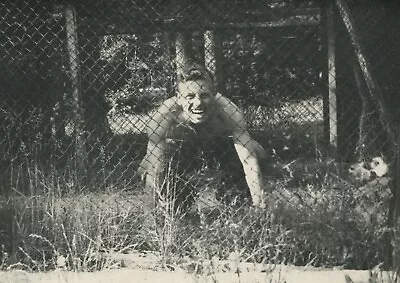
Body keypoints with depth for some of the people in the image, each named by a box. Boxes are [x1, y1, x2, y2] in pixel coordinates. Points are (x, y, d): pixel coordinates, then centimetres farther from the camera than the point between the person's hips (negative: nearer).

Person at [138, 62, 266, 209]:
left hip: (221, 144, 1)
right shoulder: (163, 116, -39)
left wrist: (259, 204, -49)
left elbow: (249, 159, -40)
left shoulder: (228, 111, -39)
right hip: (181, 150, -1)